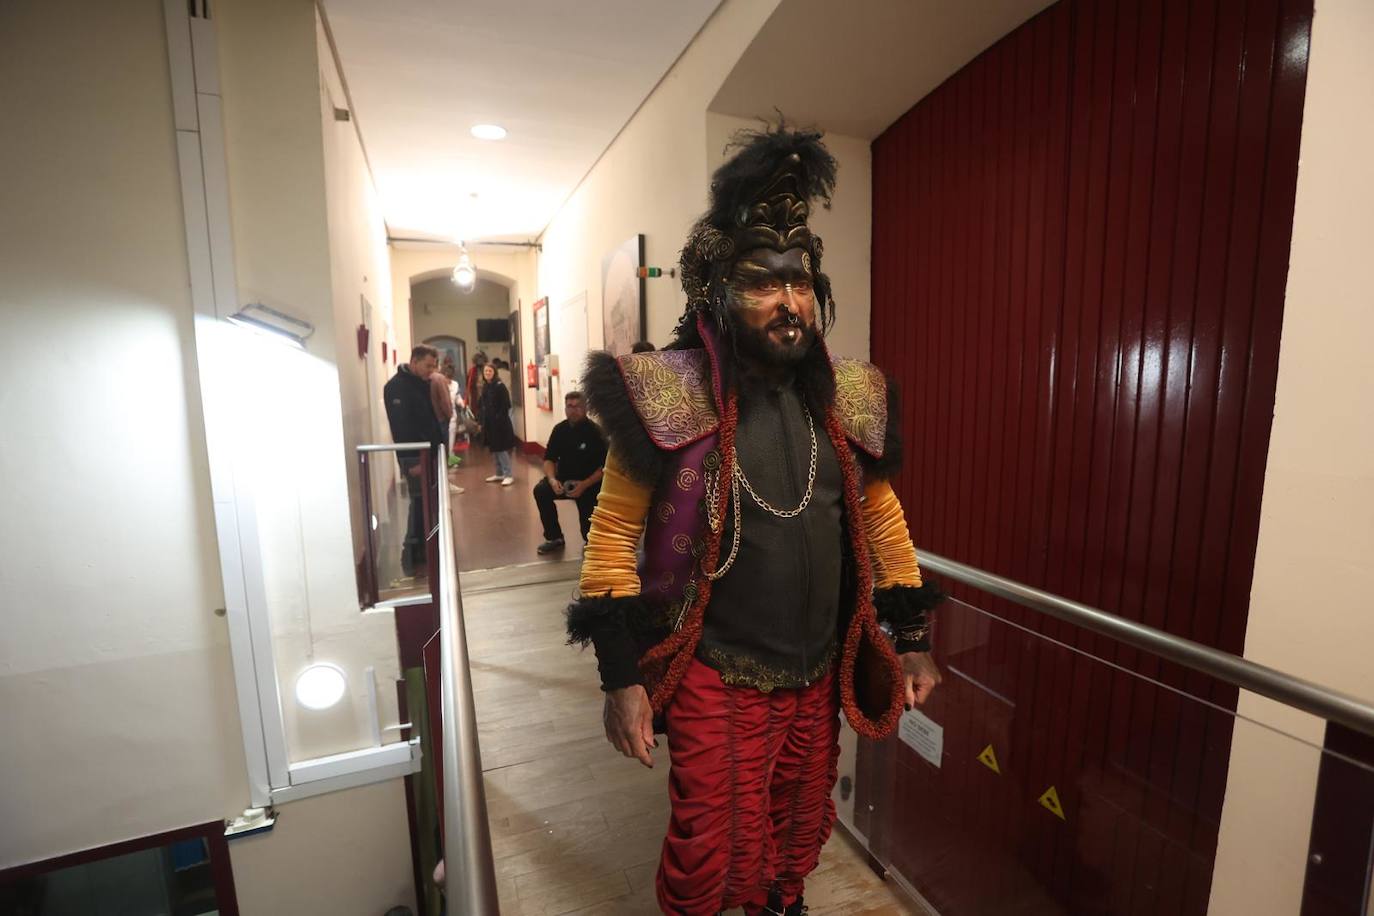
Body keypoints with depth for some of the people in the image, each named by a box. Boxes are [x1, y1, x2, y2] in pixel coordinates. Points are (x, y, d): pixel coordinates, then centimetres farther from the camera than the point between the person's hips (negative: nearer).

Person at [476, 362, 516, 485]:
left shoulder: (500, 386, -12)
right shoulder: (485, 387, 10)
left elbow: (506, 405, -15)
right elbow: (483, 405, 15)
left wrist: (499, 419, -19)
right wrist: (481, 420, 10)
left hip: (500, 422, -8)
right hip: (489, 422, 8)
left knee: (501, 448, -6)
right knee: (494, 449, 13)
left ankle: (508, 475, -1)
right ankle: (499, 474, 22)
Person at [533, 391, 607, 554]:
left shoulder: (595, 432, -17)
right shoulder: (560, 429, -3)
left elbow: (605, 466, -18)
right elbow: (549, 459, -1)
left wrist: (584, 485, -31)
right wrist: (552, 479, -22)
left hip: (589, 483, -4)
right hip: (564, 479, 4)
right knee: (541, 490, -24)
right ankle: (554, 538, -7)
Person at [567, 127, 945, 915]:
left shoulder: (847, 398, -2)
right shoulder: (671, 399, -16)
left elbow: (884, 521, 7)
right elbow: (613, 534, -12)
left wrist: (913, 639, 8)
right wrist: (621, 677, -13)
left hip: (819, 673, 5)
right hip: (716, 679, -4)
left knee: (799, 835, 25)